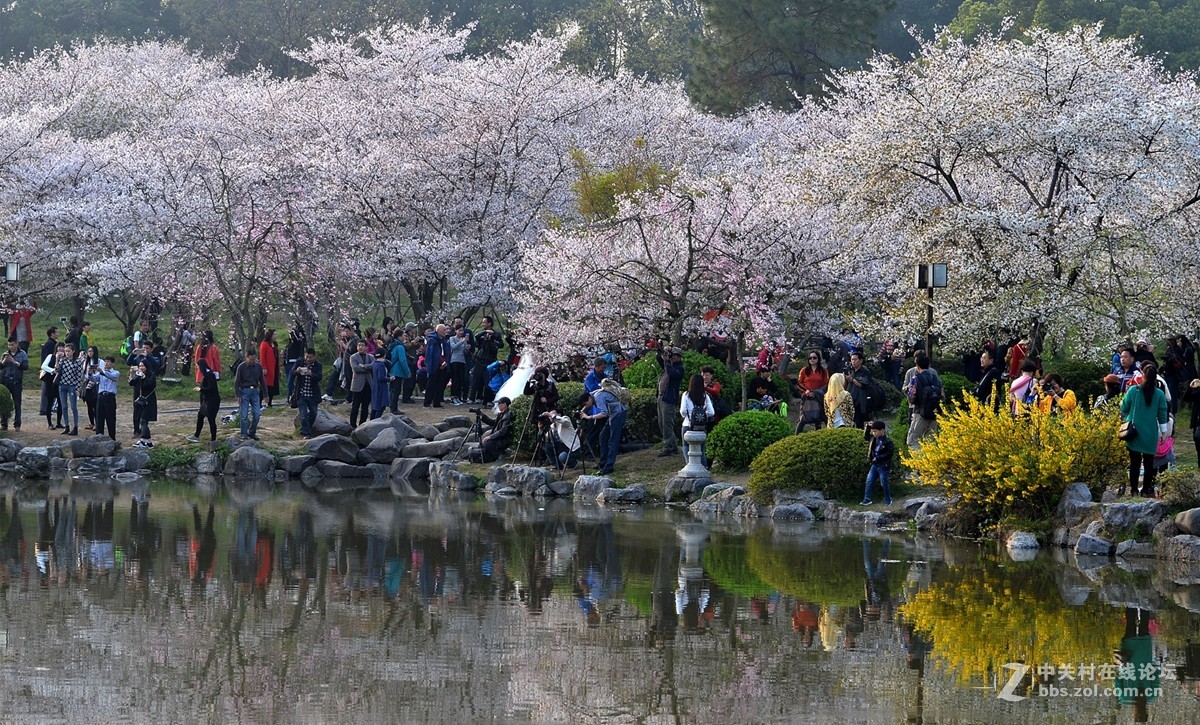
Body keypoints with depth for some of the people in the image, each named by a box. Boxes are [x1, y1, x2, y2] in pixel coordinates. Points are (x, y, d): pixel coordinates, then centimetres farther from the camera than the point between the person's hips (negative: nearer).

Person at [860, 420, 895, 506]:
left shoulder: (887, 442, -17)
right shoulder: (874, 439, 4)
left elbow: (890, 453, -20)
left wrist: (878, 458, -20)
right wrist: (868, 427, 6)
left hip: (883, 466, -7)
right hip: (874, 464, 7)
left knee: (884, 483, 4)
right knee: (869, 481, 4)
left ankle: (888, 500, 20)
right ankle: (867, 499, 9)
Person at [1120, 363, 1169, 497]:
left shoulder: (1133, 390, -7)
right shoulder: (1160, 394, -6)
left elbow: (1124, 409, 2)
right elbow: (1162, 415, 0)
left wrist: (1125, 419, 23)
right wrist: (1164, 432, 10)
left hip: (1134, 432, 0)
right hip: (1151, 434, 0)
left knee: (1134, 461, 7)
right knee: (1149, 462, 7)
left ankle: (1133, 489, 9)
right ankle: (1146, 490, 8)